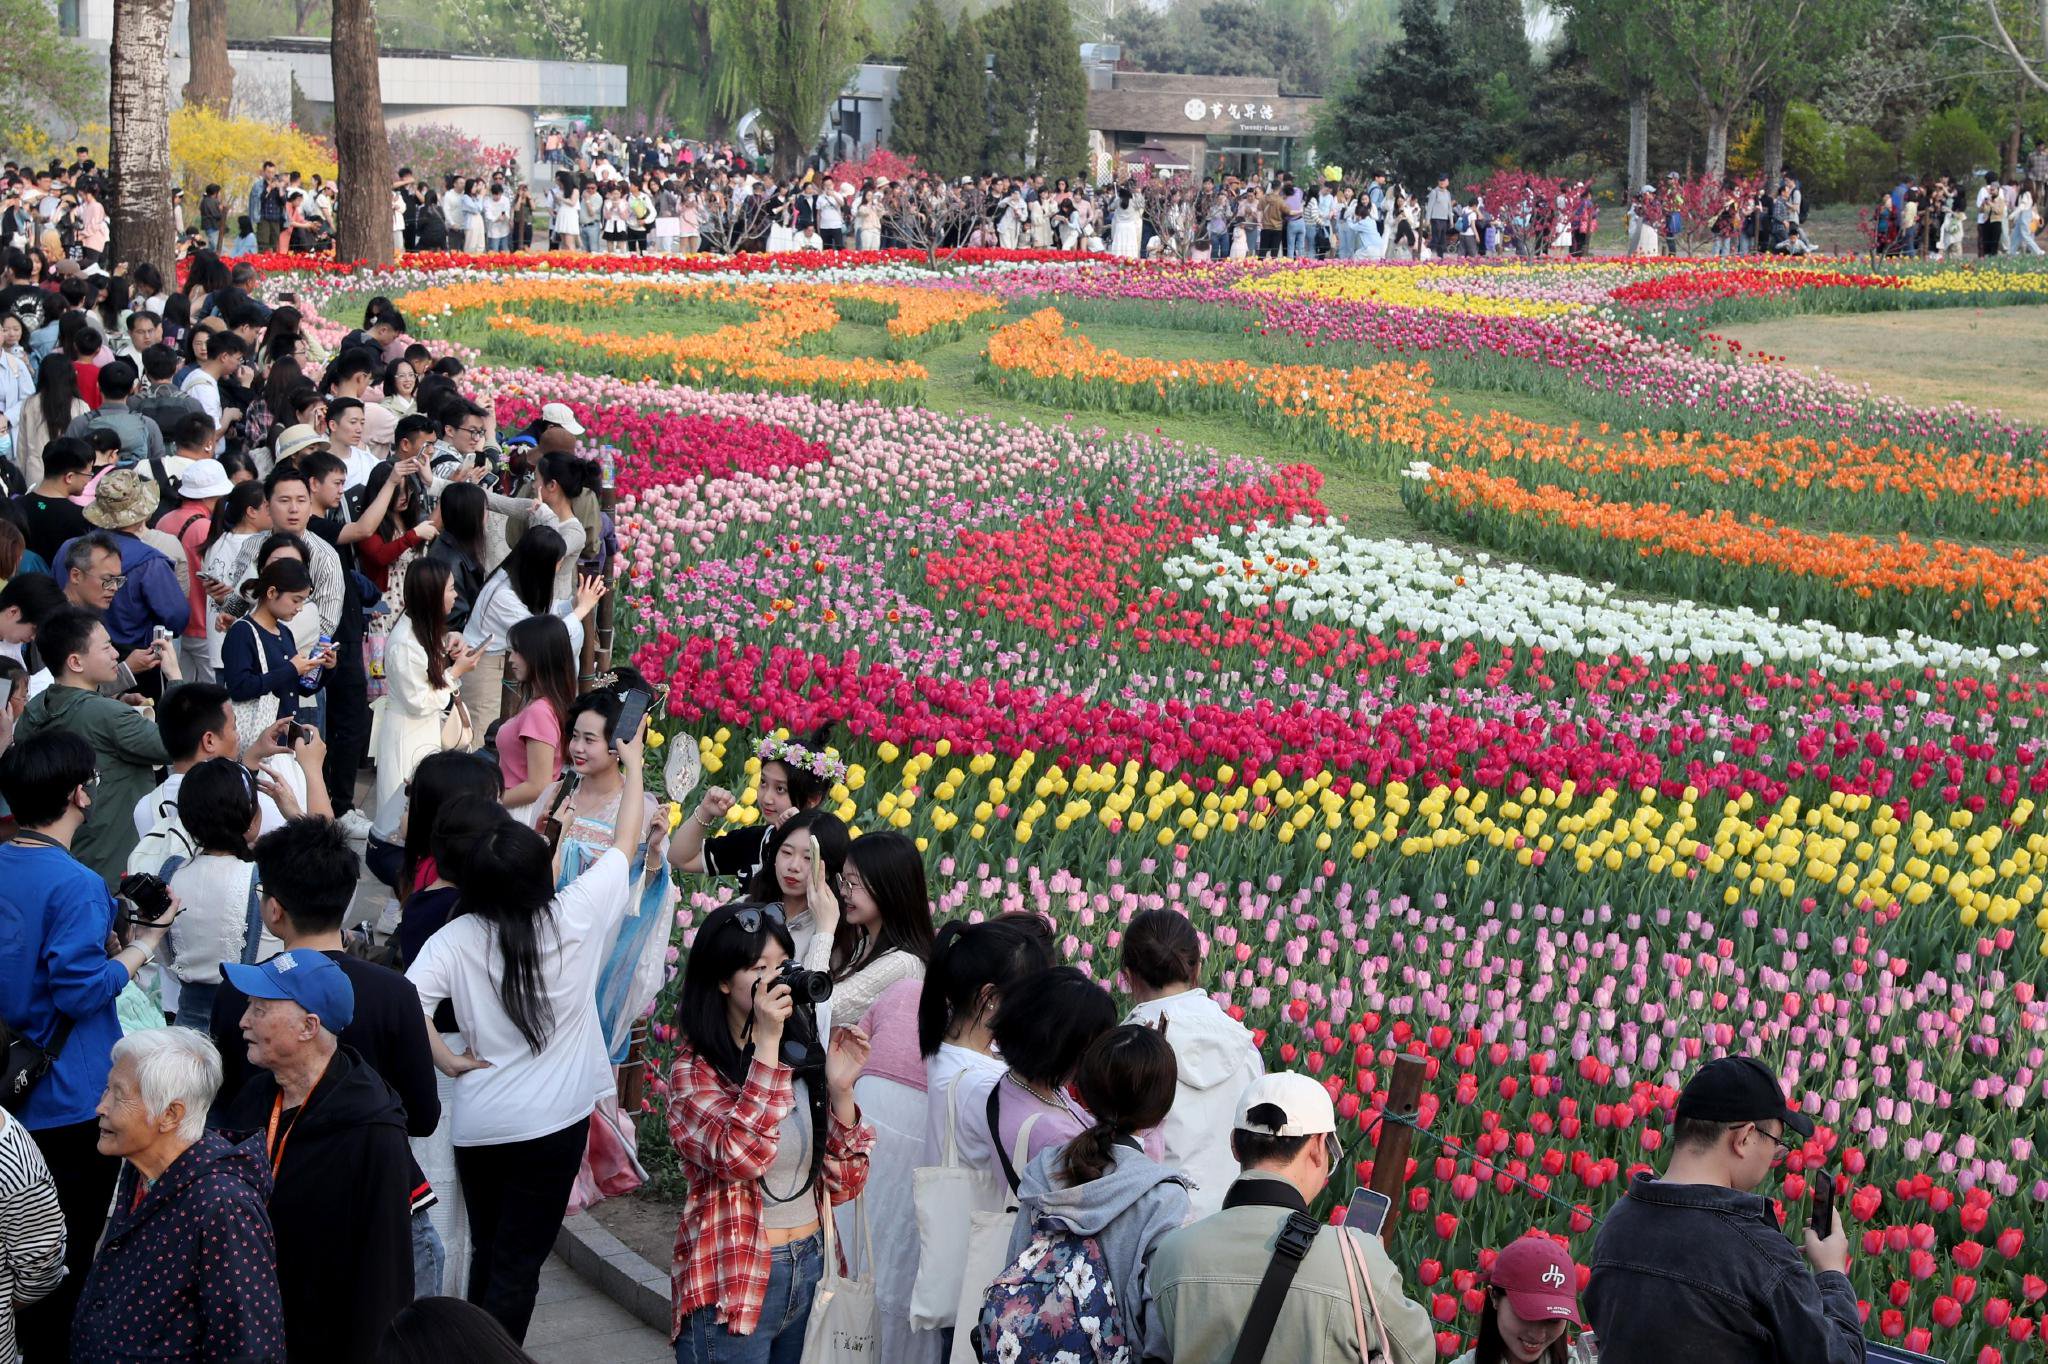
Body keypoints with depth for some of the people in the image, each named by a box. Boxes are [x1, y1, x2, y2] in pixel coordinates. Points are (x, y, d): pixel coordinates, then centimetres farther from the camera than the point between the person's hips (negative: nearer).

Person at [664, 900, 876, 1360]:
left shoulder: (805, 1058, 4)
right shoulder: (694, 1070, -8)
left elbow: (842, 1184, 3)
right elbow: (741, 1157, -27)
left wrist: (840, 1090, -10)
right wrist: (766, 1043, -25)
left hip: (811, 1269, 5)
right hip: (735, 1284, -5)